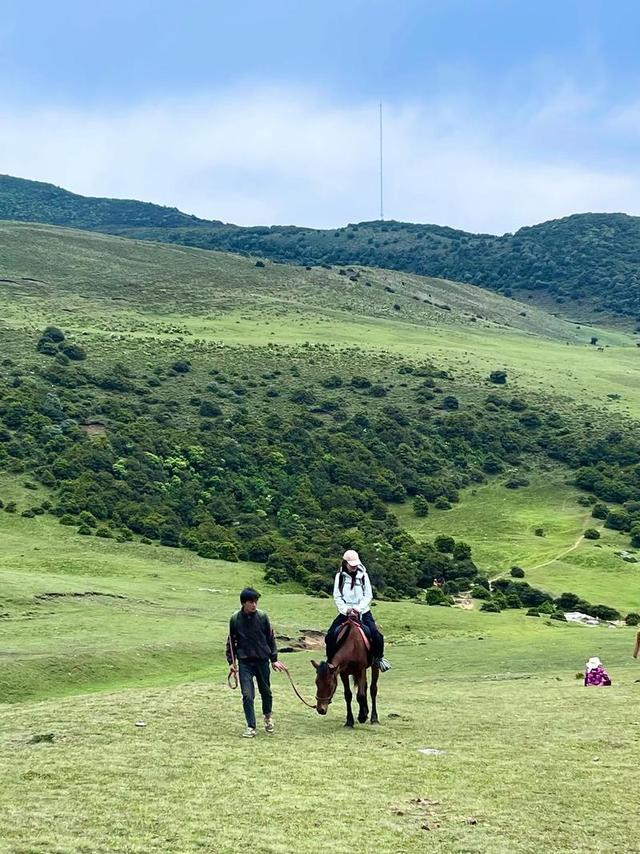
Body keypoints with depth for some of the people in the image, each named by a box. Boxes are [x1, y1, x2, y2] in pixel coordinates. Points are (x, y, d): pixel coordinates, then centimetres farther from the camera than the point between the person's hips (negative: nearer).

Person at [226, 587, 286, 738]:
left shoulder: (262, 617, -5)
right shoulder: (235, 619, -5)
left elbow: (271, 638, 3)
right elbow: (231, 641, 6)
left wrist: (274, 659, 3)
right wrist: (231, 661, 1)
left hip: (262, 660, 1)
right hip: (245, 662, -1)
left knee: (265, 691, 15)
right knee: (247, 694, -7)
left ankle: (268, 716, 41)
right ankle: (251, 727, 2)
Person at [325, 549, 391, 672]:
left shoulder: (363, 575, 1)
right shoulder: (340, 576, 1)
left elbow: (368, 596, -1)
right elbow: (337, 597, 0)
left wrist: (358, 609, -15)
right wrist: (346, 610, -15)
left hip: (363, 612, -1)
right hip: (345, 612, 1)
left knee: (376, 635, -19)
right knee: (330, 635, -14)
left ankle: (379, 658, 5)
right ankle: (330, 660, 7)